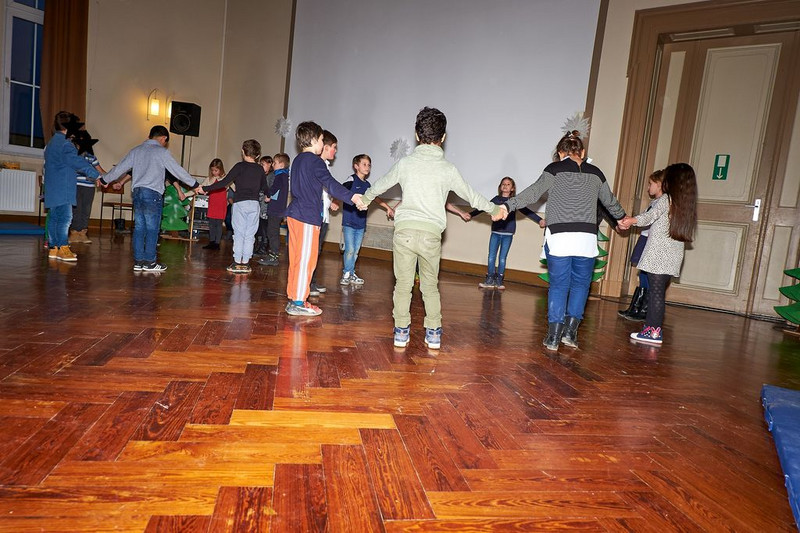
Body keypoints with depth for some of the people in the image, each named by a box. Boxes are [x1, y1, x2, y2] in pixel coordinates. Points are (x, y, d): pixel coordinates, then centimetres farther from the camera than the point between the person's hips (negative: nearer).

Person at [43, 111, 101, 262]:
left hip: (53, 189, 11)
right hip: (62, 189, -11)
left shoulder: (52, 142, 22)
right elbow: (79, 162, -22)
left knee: (55, 217, 11)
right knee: (65, 217, -11)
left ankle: (53, 247, 15)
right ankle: (63, 248, -11)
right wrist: (97, 175, -22)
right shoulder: (65, 143, -12)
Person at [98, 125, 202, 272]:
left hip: (137, 192, 6)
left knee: (139, 227, 8)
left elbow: (120, 168, 19)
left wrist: (105, 180, 33)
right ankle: (150, 262, 1)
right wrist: (195, 185, 4)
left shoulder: (136, 151, 14)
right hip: (152, 194, -6)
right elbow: (178, 170, -3)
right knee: (152, 229, -1)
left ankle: (138, 261, 11)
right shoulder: (161, 152, -3)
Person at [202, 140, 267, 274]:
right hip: (254, 204, 3)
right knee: (250, 235, 7)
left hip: (240, 203, -3)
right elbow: (264, 188, 18)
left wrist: (206, 189, -3)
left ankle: (237, 263, 4)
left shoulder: (240, 166, -5)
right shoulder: (260, 169, 6)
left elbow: (224, 182, -10)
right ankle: (245, 263, 9)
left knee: (239, 234, 3)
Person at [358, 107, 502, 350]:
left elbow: (381, 184, 22)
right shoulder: (448, 168, 3)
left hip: (404, 231, 0)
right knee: (430, 286, 15)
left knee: (403, 284, 11)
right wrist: (494, 209, 34)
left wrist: (365, 198, 43)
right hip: (431, 234, 0)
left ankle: (401, 332, 16)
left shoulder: (405, 163, 6)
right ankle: (433, 334, 18)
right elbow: (471, 196, 16)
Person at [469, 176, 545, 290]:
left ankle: (499, 280, 13)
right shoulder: (496, 199, 7)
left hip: (508, 234, -2)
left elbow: (526, 211, -2)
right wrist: (471, 214, 8)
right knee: (491, 256, 1)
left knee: (502, 258, 3)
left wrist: (539, 220, -10)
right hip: (495, 232, 2)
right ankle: (490, 280, 9)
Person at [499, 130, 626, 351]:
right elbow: (610, 200, 27)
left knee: (558, 284, 6)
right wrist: (622, 216, 45)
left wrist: (508, 205, -16)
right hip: (587, 238, 2)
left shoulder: (555, 169, 3)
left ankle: (553, 335, 6)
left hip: (559, 237, -2)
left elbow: (534, 192, -11)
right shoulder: (595, 173, 14)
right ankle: (570, 330, 11)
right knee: (580, 284, 16)